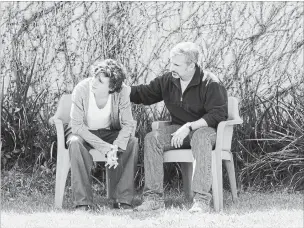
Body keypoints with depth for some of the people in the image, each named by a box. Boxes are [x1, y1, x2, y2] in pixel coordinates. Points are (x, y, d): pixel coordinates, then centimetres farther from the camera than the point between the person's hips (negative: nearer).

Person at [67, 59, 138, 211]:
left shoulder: (122, 92, -19)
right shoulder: (81, 90, -24)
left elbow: (128, 124, -19)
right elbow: (77, 125, -26)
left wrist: (115, 147, -38)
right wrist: (105, 148, -35)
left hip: (109, 132, 2)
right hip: (84, 133, -2)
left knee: (132, 142, -27)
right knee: (75, 142, -36)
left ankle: (122, 199, -21)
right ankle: (83, 202, -32)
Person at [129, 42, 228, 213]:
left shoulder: (210, 83, -14)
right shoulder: (168, 80, 4)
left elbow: (218, 115, -20)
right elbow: (144, 93, 13)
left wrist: (189, 127, -28)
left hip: (206, 128, -6)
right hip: (179, 129, 6)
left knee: (200, 138, -41)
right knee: (151, 139, -20)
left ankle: (202, 200, -43)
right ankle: (154, 197, -22)